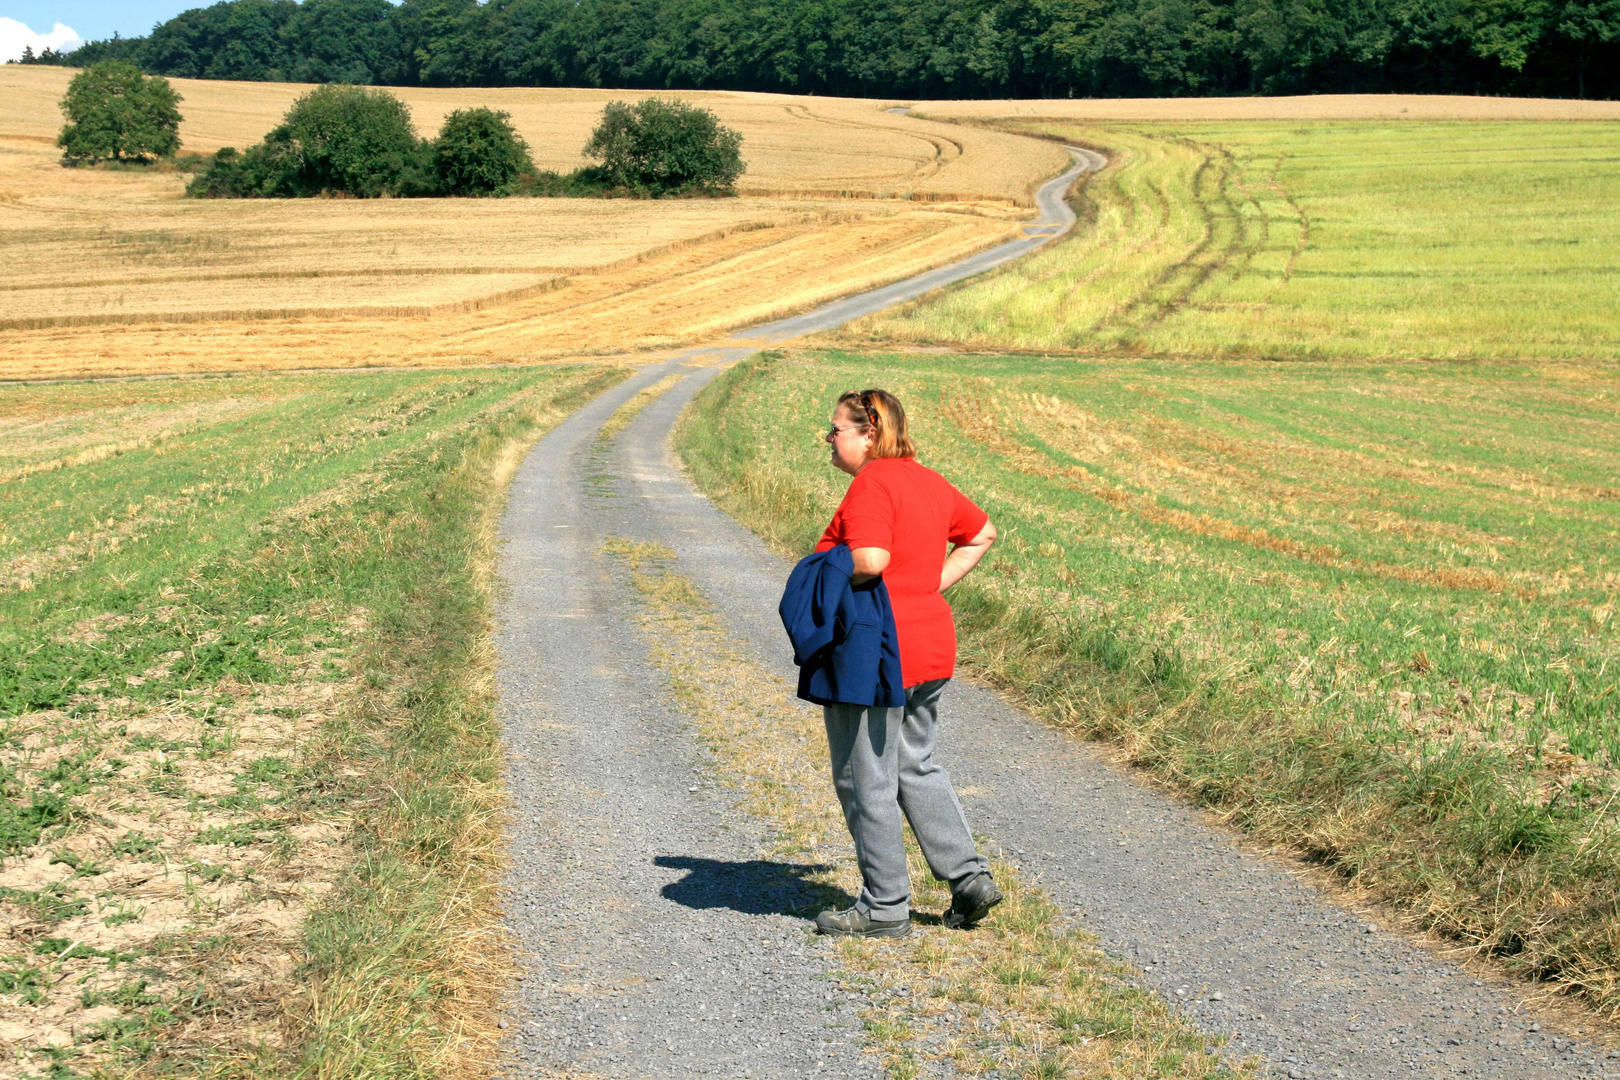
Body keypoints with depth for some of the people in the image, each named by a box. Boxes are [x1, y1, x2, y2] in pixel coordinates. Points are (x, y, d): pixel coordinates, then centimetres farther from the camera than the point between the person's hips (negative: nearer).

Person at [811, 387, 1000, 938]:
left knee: (866, 781, 3)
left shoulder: (871, 484, -17)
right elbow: (982, 533, 24)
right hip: (931, 646, 9)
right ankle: (970, 876, 19)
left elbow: (869, 561, -31)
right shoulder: (929, 481, 11)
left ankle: (885, 907, 11)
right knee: (915, 767, 22)